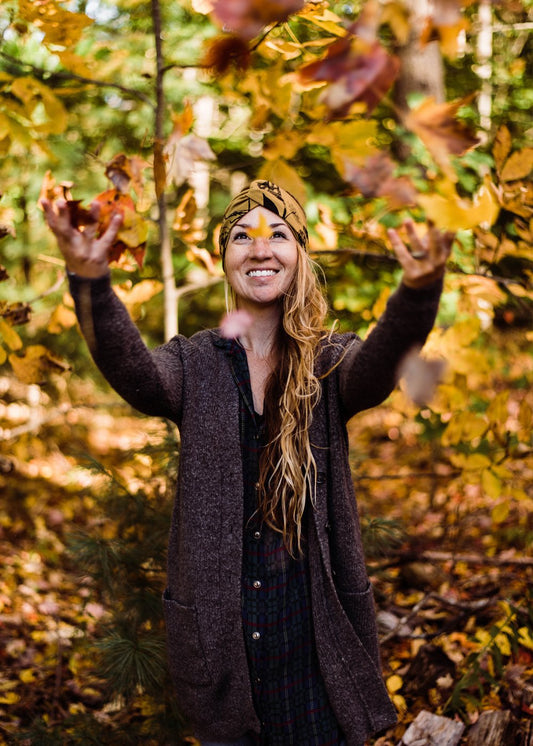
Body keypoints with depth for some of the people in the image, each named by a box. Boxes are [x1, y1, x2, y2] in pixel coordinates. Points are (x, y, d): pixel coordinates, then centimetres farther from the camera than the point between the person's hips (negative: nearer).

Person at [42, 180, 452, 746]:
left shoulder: (330, 362, -1)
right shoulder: (193, 364, 0)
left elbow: (381, 363, -23)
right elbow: (132, 369, -21)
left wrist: (419, 288, -45)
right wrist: (89, 279, -41)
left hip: (317, 623, 0)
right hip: (218, 626, 1)